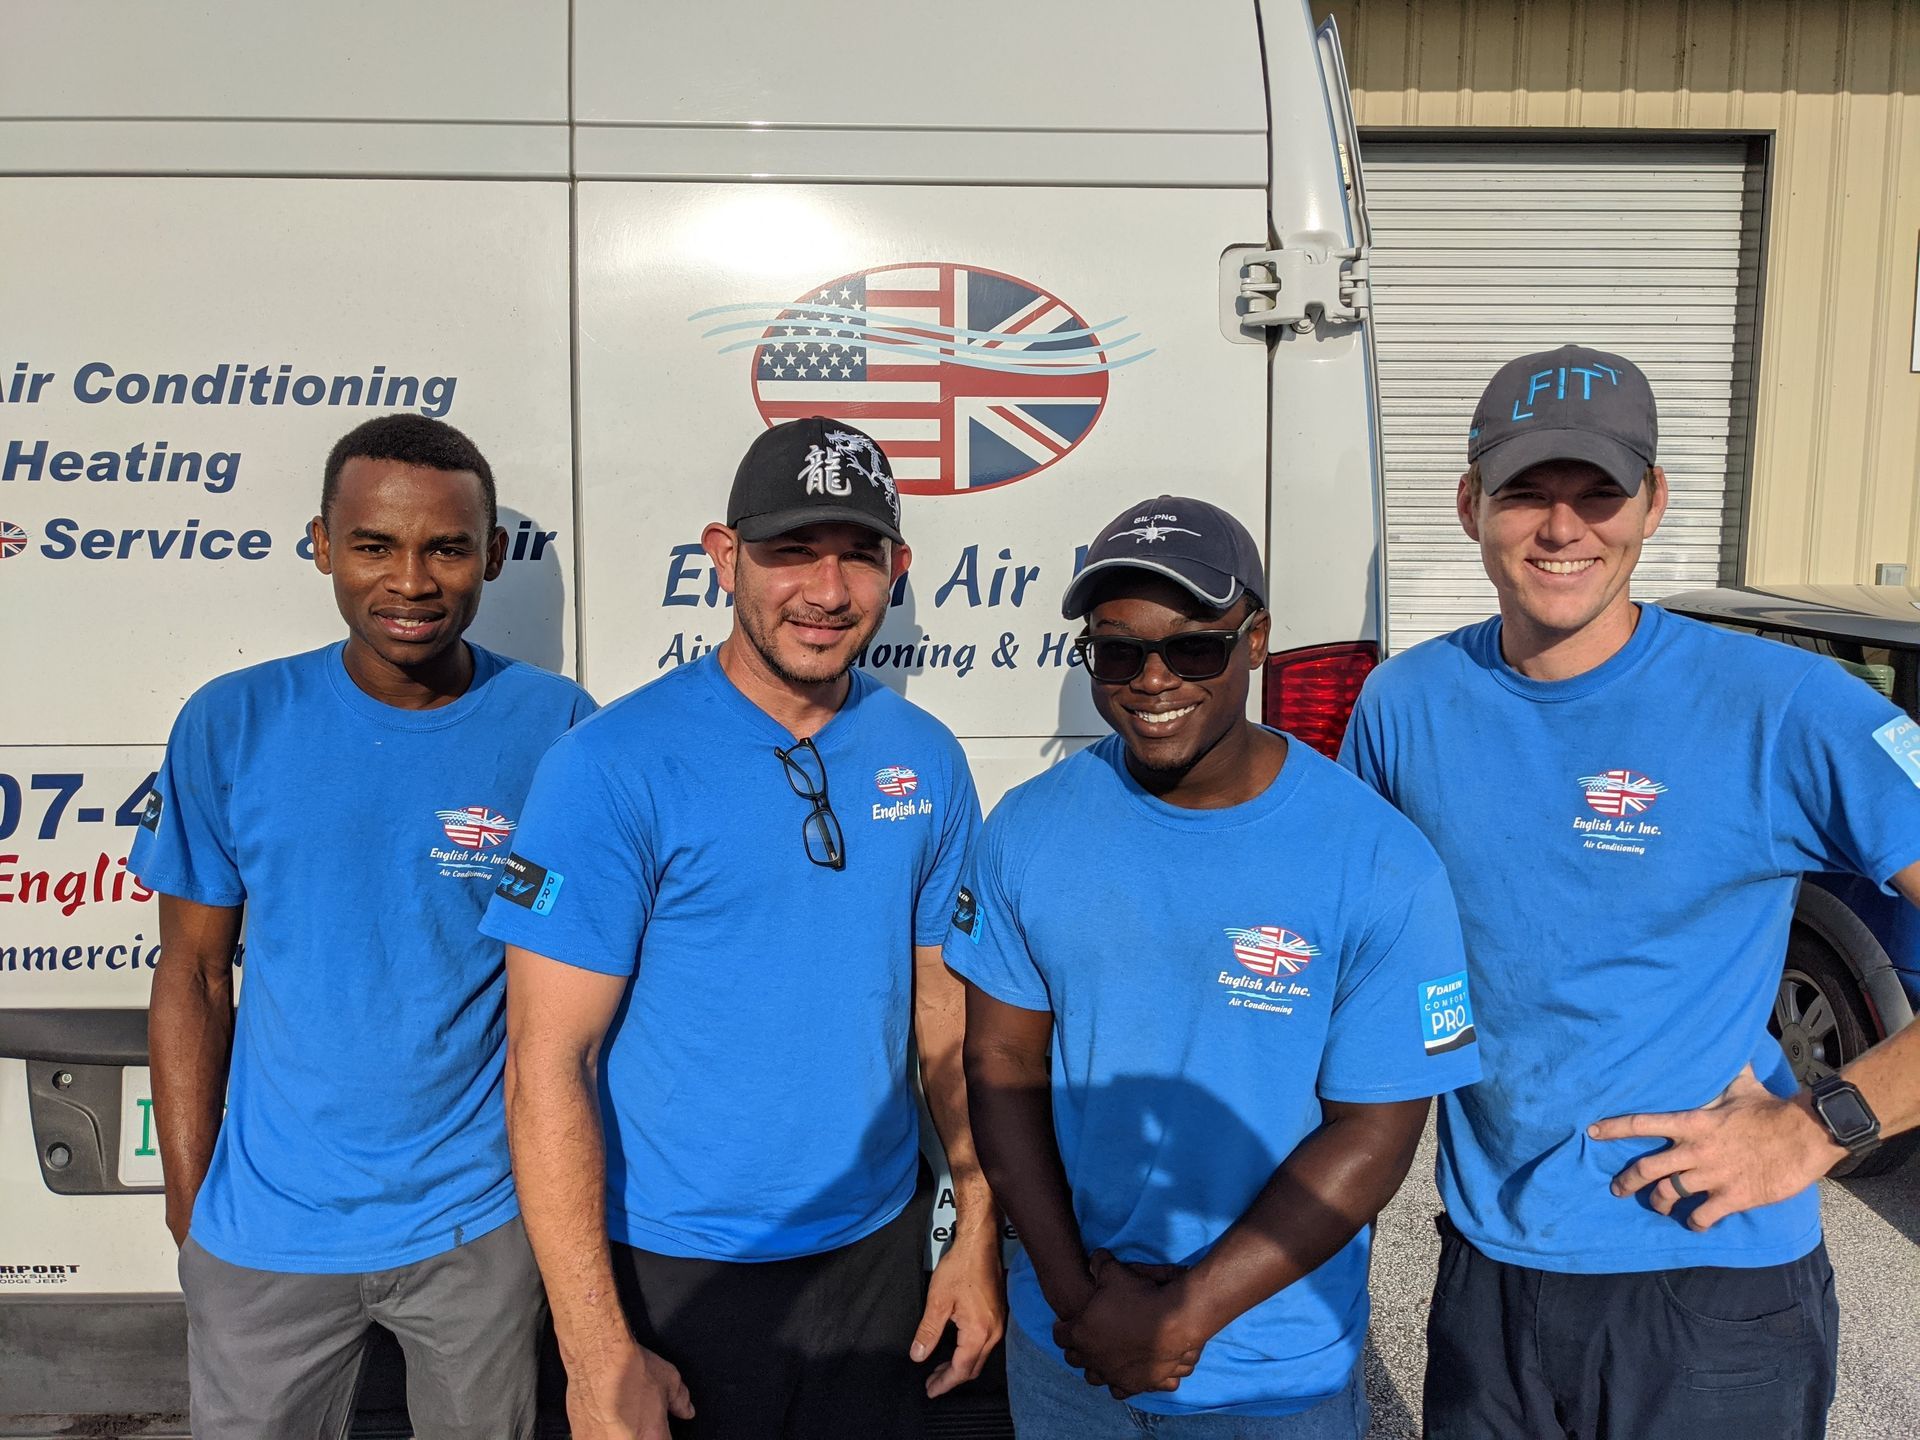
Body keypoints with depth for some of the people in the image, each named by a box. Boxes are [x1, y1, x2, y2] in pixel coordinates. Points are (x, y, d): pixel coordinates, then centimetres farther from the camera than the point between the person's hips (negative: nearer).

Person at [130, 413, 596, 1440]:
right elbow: (193, 973, 0)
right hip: (265, 1232, 1)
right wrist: (188, 1198, 1)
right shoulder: (230, 727, -8)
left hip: (481, 1224, 0)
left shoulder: (555, 729, -11)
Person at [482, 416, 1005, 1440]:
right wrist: (597, 1357, -17)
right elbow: (547, 1062, -16)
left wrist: (979, 1234, 4)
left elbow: (947, 1007, 5)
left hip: (880, 1245, 5)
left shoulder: (927, 760, -2)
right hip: (677, 1273, -4)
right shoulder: (614, 768, -17)